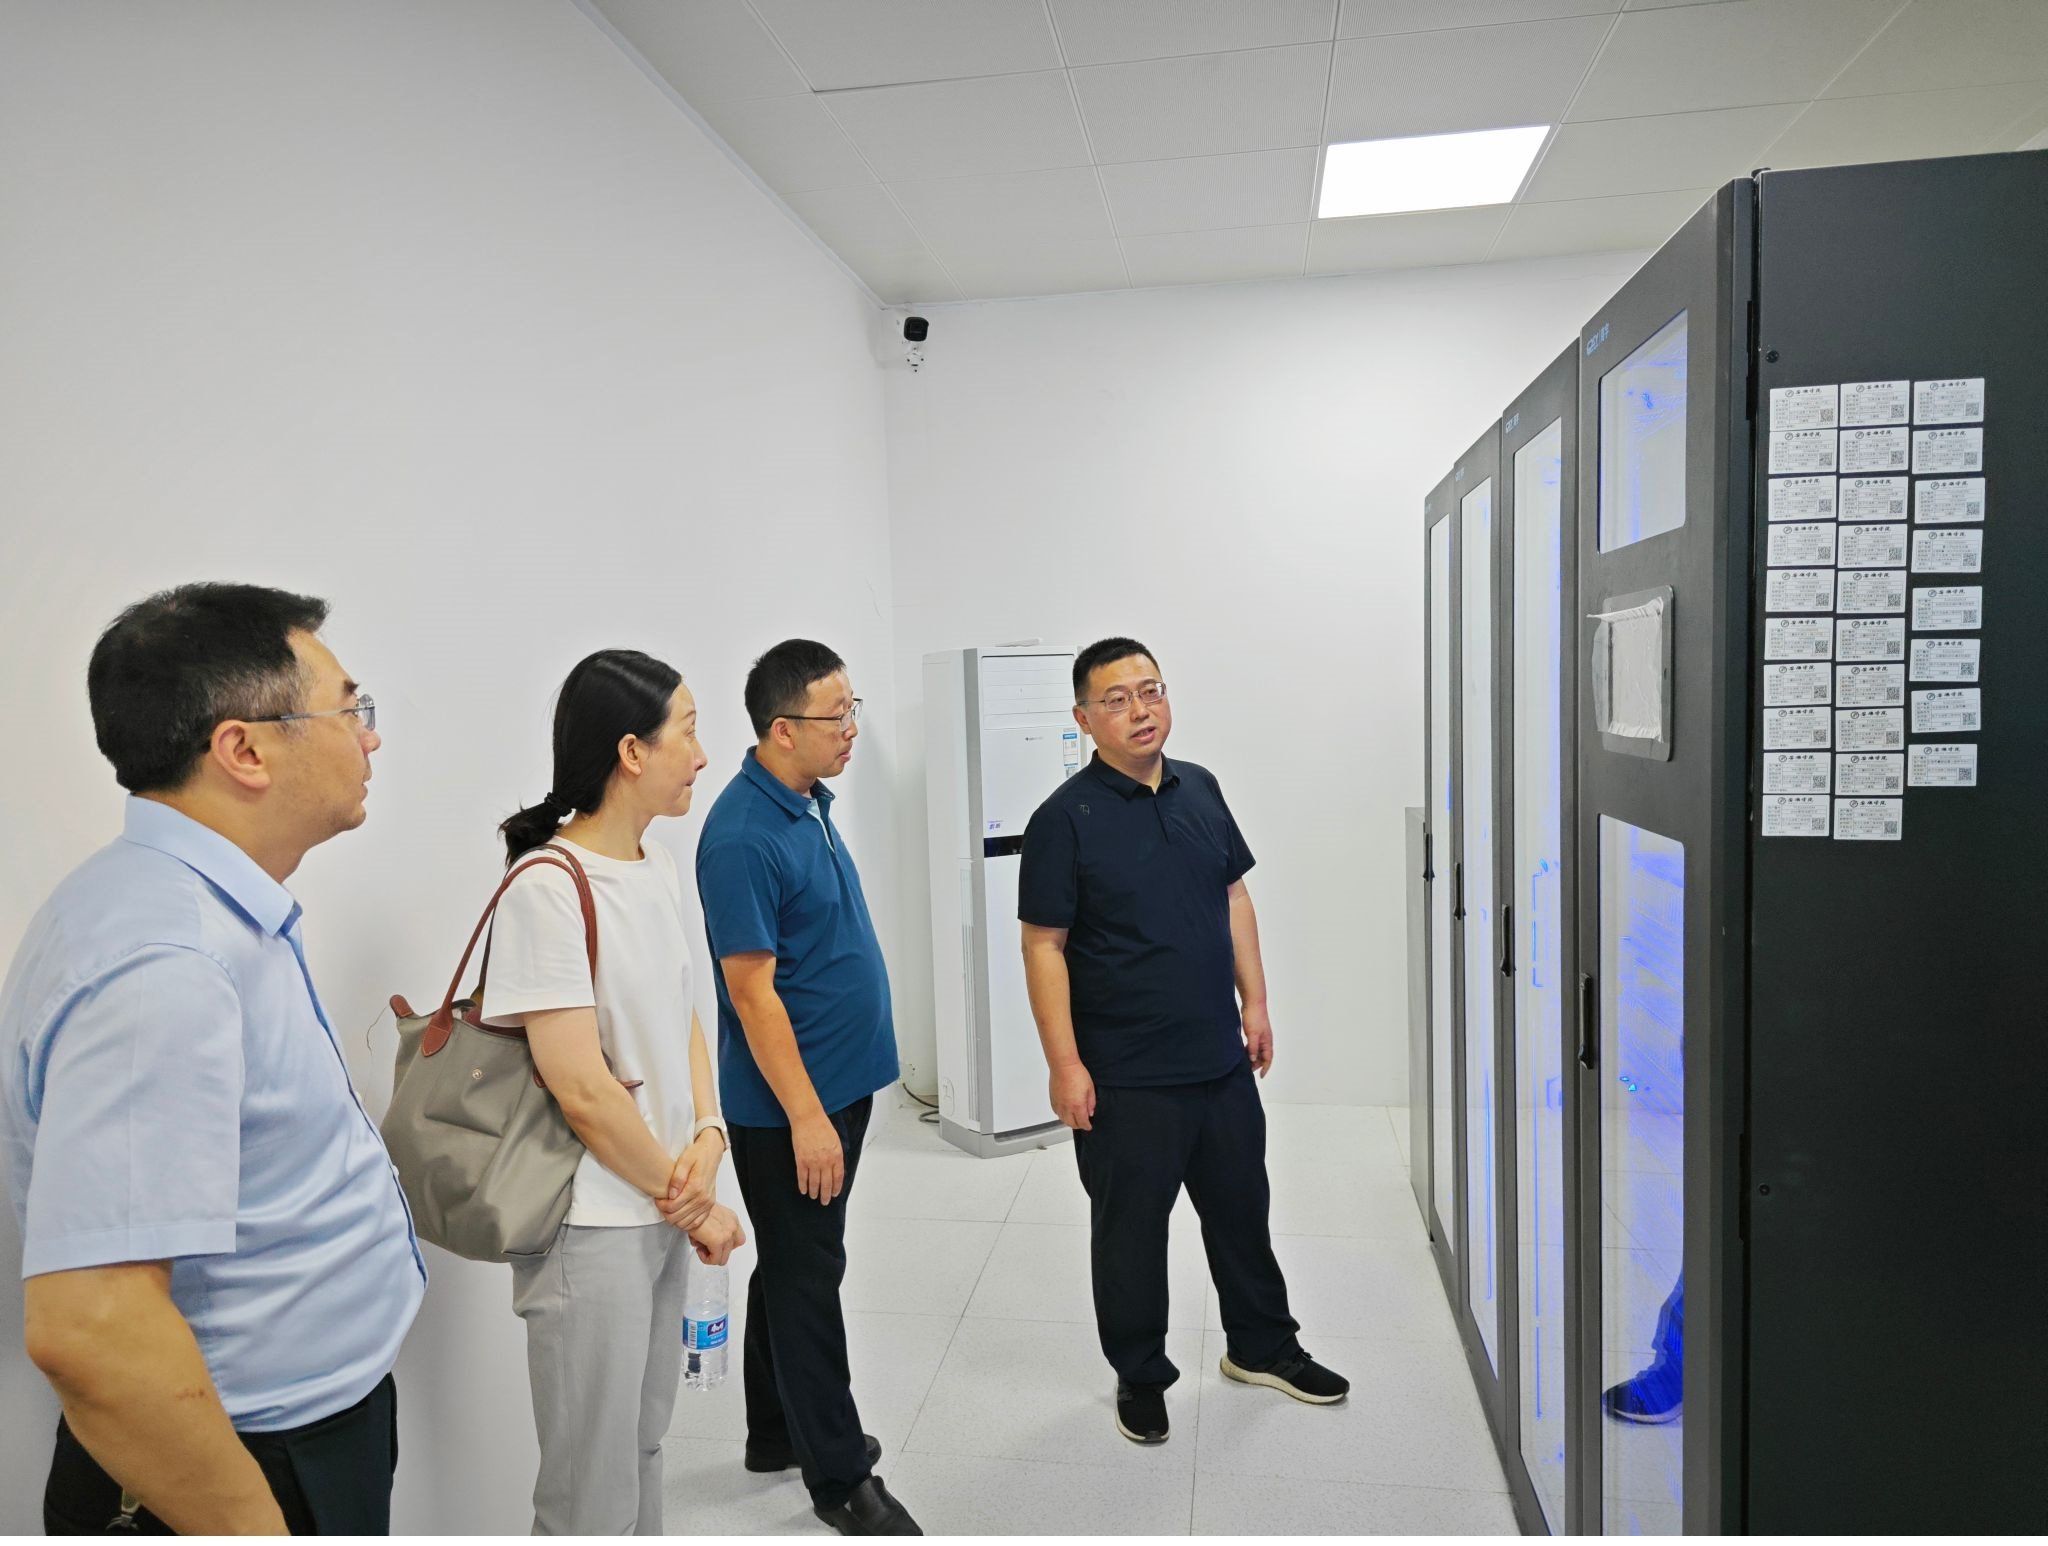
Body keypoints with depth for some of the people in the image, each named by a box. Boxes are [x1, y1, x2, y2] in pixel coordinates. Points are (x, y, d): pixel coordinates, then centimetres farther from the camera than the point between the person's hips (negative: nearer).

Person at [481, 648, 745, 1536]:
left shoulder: (656, 866, 5)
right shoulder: (548, 888, -20)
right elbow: (584, 1091, -21)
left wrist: (707, 1139, -5)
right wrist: (693, 1202, -11)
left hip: (663, 1210, 8)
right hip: (591, 1228, -7)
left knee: (643, 1447, 23)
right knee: (595, 1495, 7)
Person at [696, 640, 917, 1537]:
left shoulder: (809, 803, 6)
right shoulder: (743, 837, -22)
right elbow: (752, 990, -22)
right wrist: (806, 1117, -21)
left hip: (839, 1084, 9)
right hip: (790, 1103, -9)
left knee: (794, 1267, 20)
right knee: (808, 1278, 4)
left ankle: (778, 1431, 36)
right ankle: (838, 1476, 18)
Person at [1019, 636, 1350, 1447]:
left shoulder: (1200, 788, 4)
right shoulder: (1065, 818, -13)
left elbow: (1234, 898, 13)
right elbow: (1044, 946, -13)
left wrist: (1254, 1001, 10)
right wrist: (1065, 1064, -15)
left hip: (1221, 1060, 6)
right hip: (1124, 1078, -5)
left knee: (1241, 1208, 20)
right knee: (1130, 1229, 10)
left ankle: (1262, 1346, 41)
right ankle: (1140, 1376, 31)